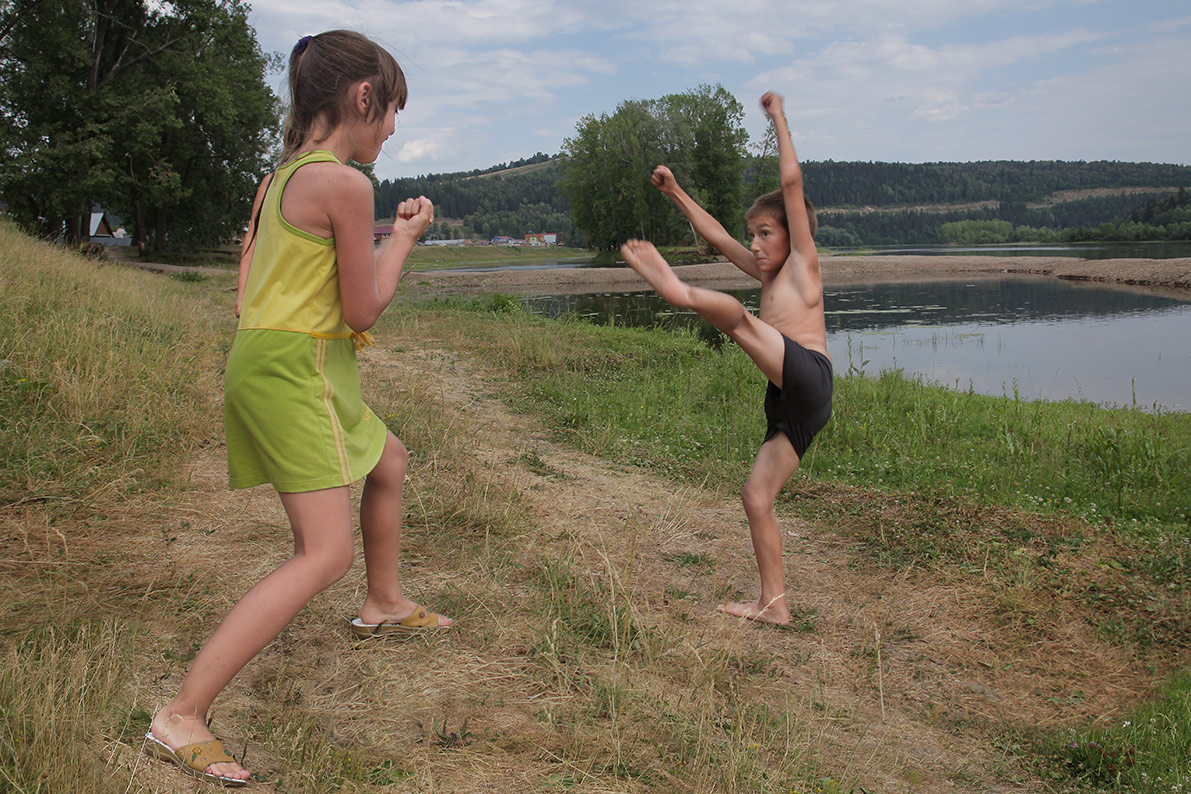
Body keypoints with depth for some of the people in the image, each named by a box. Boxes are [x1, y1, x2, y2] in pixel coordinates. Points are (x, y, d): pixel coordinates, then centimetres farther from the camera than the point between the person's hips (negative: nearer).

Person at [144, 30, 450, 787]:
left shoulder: (283, 175, 11)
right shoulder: (346, 184, -17)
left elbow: (251, 291, 13)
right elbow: (363, 311, -12)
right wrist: (404, 239, 1)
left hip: (264, 352, 10)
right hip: (293, 368, -10)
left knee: (390, 461, 28)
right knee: (328, 552, -14)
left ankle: (385, 604, 48)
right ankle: (181, 718, -14)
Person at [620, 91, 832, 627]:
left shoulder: (803, 264, 6)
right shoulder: (768, 276, 27)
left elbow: (792, 182, -2)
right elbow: (716, 236, 31)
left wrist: (779, 120, 4)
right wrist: (676, 194, 29)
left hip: (808, 377, -9)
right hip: (791, 406, 9)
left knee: (736, 315, -20)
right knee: (757, 497, 5)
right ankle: (773, 604, 8)